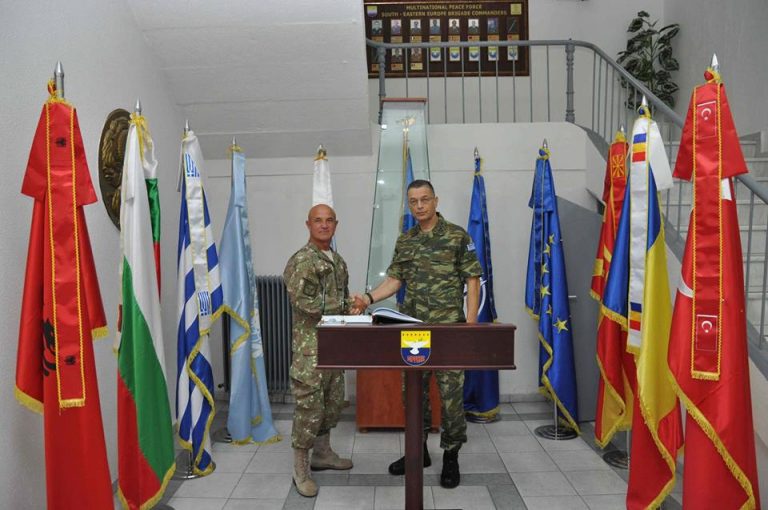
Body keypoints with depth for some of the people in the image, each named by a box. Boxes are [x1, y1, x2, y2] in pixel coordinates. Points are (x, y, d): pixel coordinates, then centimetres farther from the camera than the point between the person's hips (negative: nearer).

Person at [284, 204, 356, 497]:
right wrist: (341, 305, -15)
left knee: (332, 402, 17)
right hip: (310, 347, -8)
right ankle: (300, 470, 10)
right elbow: (302, 302, -22)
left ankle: (322, 454, 34)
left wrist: (354, 307, -1)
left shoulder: (338, 261, 13)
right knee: (309, 407, -3)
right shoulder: (301, 261, -13)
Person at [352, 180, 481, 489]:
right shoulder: (404, 241, 10)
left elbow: (472, 280, -5)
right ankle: (418, 450, 28)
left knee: (450, 392, 2)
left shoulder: (457, 236, -4)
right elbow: (395, 280, 10)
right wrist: (369, 298, -7)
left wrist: (471, 322, -12)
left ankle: (451, 456, 18)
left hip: (448, 328, -5)